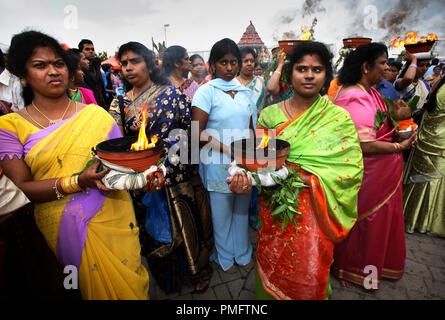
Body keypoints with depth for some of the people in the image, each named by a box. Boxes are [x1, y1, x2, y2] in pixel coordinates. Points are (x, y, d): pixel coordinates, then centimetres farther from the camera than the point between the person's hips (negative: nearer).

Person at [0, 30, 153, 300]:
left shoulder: (96, 115, 2)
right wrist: (78, 182, -24)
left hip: (115, 220, 1)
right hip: (60, 227, 0)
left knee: (128, 285, 12)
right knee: (90, 286, 13)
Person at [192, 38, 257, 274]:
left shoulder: (246, 92, 10)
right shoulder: (206, 91, -6)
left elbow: (251, 128, 13)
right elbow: (198, 133, -13)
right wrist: (228, 149, -19)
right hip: (218, 164, -4)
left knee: (242, 209, 16)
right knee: (221, 212, 10)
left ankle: (243, 254, 39)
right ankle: (225, 257, 35)